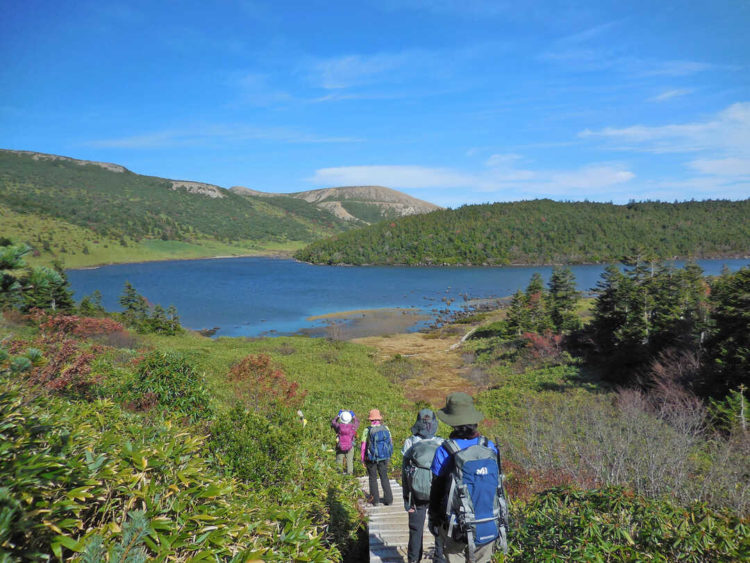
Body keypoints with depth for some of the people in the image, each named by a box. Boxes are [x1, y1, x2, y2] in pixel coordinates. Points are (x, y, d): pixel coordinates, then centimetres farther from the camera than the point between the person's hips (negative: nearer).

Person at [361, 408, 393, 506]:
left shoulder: (367, 430, -12)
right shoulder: (385, 428, -3)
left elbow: (364, 446, -9)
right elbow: (391, 442, 4)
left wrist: (363, 459, 3)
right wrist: (389, 458, 15)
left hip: (372, 458, -2)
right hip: (384, 458, 3)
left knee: (373, 478, 12)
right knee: (384, 477, 15)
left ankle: (375, 500, 15)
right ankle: (388, 499, 14)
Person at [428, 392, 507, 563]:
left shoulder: (444, 452, -15)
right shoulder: (490, 448, -6)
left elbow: (436, 492, -5)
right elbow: (498, 486, 5)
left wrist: (433, 520, 11)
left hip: (457, 529, -3)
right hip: (489, 528, 3)